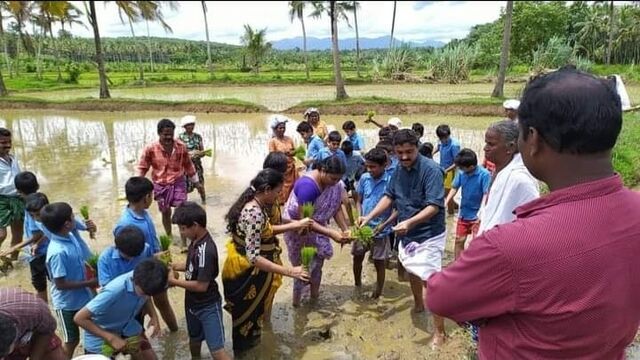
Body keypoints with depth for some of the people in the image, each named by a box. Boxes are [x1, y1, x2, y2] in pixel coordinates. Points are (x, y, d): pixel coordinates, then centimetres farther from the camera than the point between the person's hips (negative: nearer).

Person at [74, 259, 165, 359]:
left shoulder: (144, 282, -21)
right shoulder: (114, 292, -38)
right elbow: (79, 318, -31)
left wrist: (154, 316, -16)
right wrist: (111, 338, -31)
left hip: (128, 329, 5)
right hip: (100, 338, -5)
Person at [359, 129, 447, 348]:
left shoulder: (431, 170, -23)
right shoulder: (399, 169, -1)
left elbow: (434, 206, -28)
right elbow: (389, 196, 5)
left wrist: (409, 222, -40)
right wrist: (369, 216, -7)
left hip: (429, 235, -7)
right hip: (408, 233, 8)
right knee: (412, 270, 24)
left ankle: (439, 331, 9)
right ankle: (418, 304, 50)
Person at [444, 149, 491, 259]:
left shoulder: (484, 175, -20)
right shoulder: (461, 173, -8)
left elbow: (486, 194, -20)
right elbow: (454, 188, 1)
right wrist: (445, 203, -7)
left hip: (477, 216, -4)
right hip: (463, 213, 5)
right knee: (459, 240, 13)